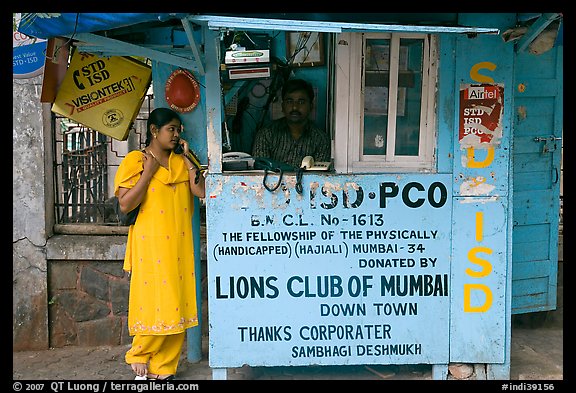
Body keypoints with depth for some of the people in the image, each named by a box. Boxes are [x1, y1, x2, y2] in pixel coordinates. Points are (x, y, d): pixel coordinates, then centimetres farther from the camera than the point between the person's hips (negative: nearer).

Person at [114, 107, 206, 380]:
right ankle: (138, 358, 25)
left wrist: (187, 157, -1)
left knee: (177, 306, 6)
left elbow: (201, 192, -2)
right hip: (150, 245, -4)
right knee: (154, 305, -2)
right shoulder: (135, 161, 0)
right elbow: (125, 205, -10)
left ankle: (164, 368, 20)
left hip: (180, 245, 5)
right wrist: (148, 172, -12)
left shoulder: (181, 162, 13)